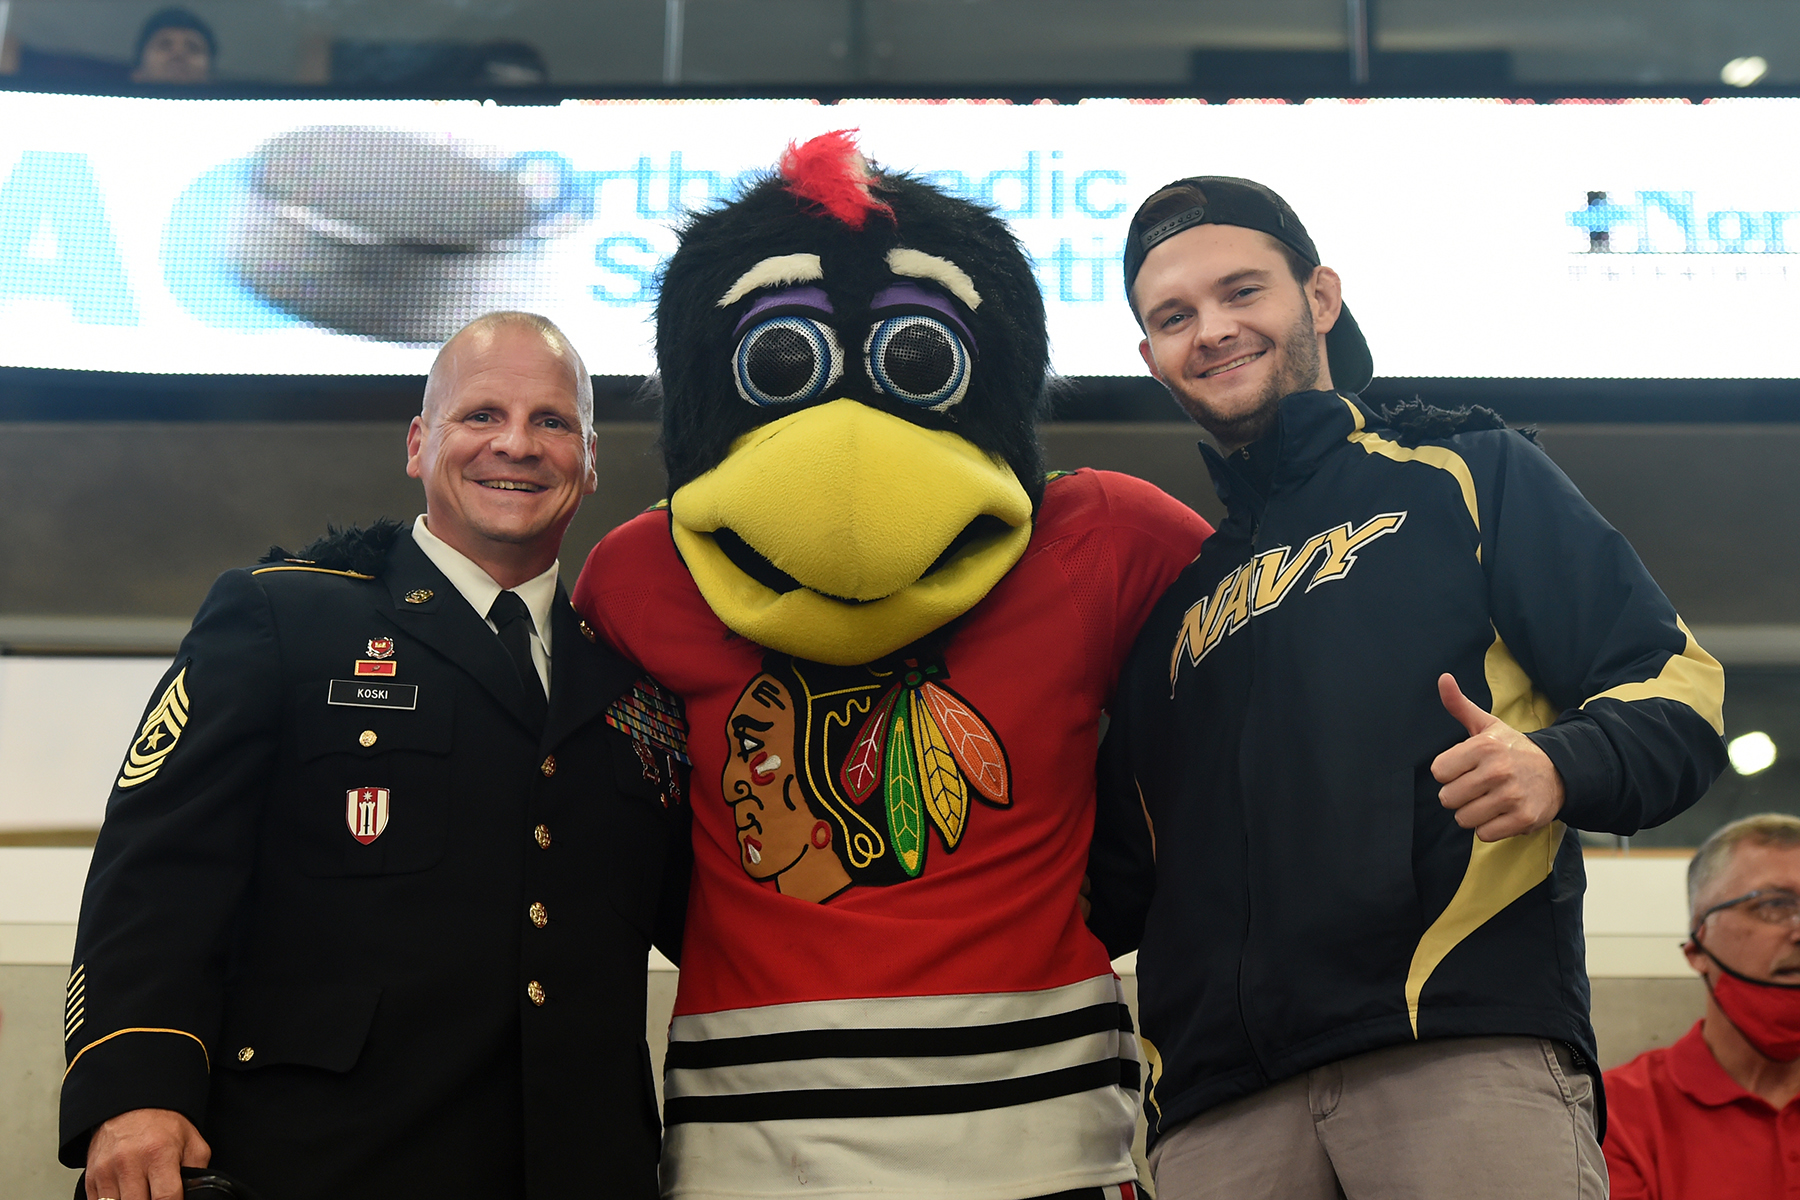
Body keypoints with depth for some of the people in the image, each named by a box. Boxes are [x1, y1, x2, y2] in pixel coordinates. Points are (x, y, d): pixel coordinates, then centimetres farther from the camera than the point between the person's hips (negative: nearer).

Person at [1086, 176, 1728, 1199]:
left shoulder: (1470, 475, 14)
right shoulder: (1175, 587, 24)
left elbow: (1674, 683, 4)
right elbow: (1119, 889, 25)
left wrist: (1560, 764, -15)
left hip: (1468, 1042, -3)